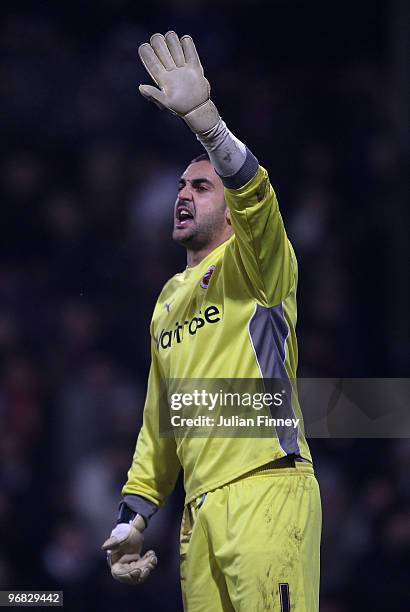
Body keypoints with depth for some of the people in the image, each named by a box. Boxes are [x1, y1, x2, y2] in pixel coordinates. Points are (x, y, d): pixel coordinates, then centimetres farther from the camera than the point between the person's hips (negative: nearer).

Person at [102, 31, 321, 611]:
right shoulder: (169, 301, 24)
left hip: (267, 492, -7)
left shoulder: (253, 262, 4)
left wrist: (203, 117, -33)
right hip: (199, 512, 7)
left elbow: (254, 195, -19)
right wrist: (132, 516, 20)